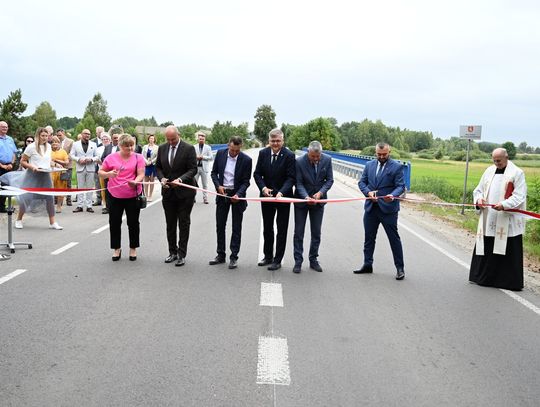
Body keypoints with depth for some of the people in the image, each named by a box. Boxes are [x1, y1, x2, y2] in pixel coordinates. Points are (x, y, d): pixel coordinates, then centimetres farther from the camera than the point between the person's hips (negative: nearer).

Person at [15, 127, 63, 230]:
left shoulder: (48, 146, 8)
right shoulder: (31, 147, -9)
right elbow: (22, 161, -6)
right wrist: (32, 167, -21)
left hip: (45, 175, 5)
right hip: (32, 175, -5)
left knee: (50, 198, 0)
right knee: (27, 197, -2)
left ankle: (52, 222, 5)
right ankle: (19, 220, 17)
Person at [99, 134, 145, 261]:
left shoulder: (138, 157, -1)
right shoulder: (111, 157, 1)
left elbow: (141, 174, -8)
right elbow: (100, 172, 6)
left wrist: (135, 182, -29)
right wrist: (109, 174, -15)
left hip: (133, 195, -1)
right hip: (115, 195, 1)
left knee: (133, 222, 7)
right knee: (114, 222, 7)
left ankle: (133, 248, 22)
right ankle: (116, 248, 22)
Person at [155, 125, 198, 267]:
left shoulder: (188, 149, -10)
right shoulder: (162, 148, 5)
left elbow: (193, 169, -12)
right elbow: (158, 167, 11)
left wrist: (180, 179, -25)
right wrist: (162, 178, -9)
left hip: (184, 192, -5)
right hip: (168, 192, 5)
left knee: (184, 224, 2)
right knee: (170, 224, 12)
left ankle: (181, 254, 8)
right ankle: (172, 252, 23)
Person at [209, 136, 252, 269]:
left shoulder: (246, 160, -13)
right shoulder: (220, 154, -5)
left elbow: (246, 182, -9)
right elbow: (214, 172, 4)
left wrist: (238, 194, -23)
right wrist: (218, 186, -13)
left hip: (237, 194, -3)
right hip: (222, 193, 3)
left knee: (236, 228, 4)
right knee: (220, 225, 8)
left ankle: (234, 257, 11)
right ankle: (220, 255, 19)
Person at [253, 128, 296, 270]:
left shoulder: (289, 155, -13)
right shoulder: (263, 153, -1)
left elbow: (291, 177, -15)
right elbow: (257, 173, 2)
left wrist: (281, 192, -28)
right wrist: (263, 188, -15)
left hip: (283, 196, -4)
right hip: (267, 195, 4)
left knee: (281, 230, 4)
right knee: (267, 228, 15)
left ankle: (277, 260, 12)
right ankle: (268, 256, 30)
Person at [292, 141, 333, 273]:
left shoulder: (327, 160, -10)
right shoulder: (299, 162, -18)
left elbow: (329, 180, -4)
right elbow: (298, 183, -14)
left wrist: (320, 192, -20)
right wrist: (306, 197, -29)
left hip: (318, 200, 2)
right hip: (302, 200, -2)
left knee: (316, 233, 9)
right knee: (298, 232, 3)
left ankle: (313, 260, 21)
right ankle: (298, 261, 11)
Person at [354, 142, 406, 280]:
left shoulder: (397, 167, -4)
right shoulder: (369, 165, 9)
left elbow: (400, 186, -9)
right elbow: (362, 182, 9)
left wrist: (392, 195, -28)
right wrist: (368, 192, -10)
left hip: (388, 208, -5)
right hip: (371, 207, 5)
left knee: (394, 238, 1)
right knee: (369, 238, 13)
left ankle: (400, 268, 10)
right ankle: (367, 265, 24)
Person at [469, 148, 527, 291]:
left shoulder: (517, 173, -4)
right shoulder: (489, 171, 12)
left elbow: (519, 196, -11)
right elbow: (479, 189, 17)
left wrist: (504, 205, -25)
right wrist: (479, 199, -5)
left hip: (507, 222, -5)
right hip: (488, 220, 5)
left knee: (507, 251, -3)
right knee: (486, 249, 9)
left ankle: (511, 281, 6)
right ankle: (484, 277, 21)